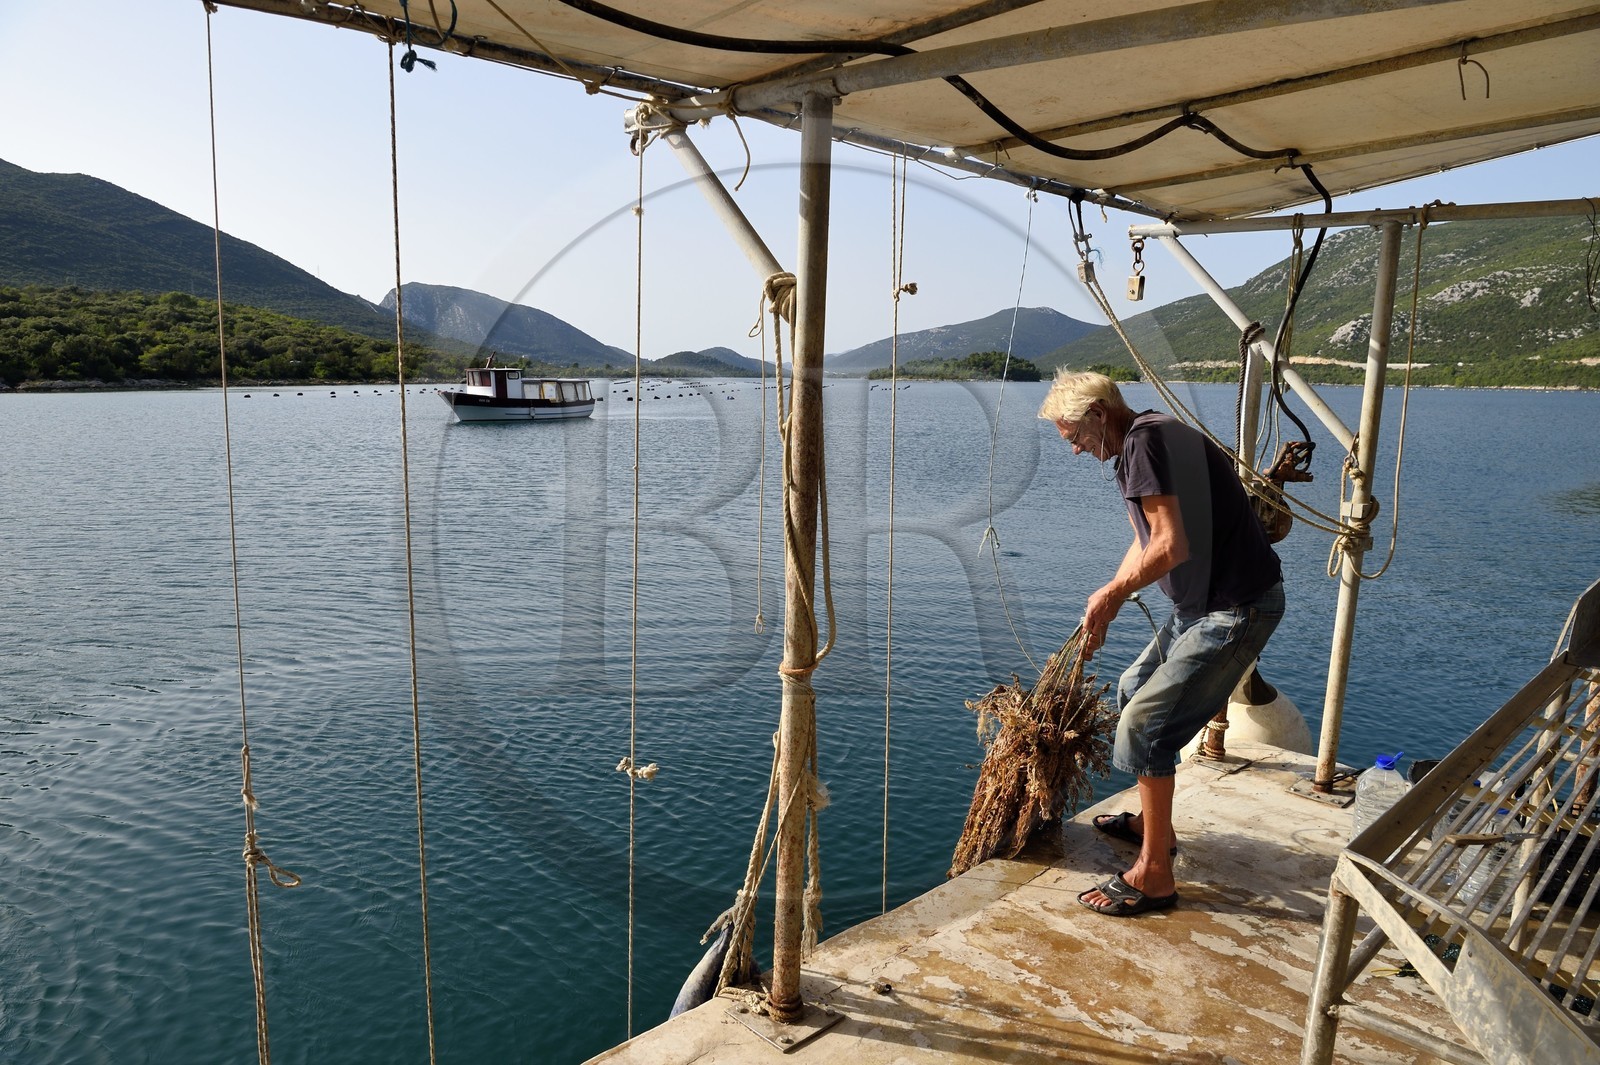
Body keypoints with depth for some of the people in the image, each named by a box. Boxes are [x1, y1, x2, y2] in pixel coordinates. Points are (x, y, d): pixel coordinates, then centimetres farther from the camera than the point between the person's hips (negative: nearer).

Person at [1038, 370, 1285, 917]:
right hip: (1202, 603, 11)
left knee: (1144, 724, -10)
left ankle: (1154, 876, 2)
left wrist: (1110, 595, -13)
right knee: (1134, 691, 22)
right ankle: (1154, 824, 37)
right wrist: (1103, 610, 16)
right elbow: (1147, 542, 20)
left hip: (1235, 610, -11)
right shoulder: (1141, 442, 13)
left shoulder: (1145, 440, -20)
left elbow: (1171, 547, -28)